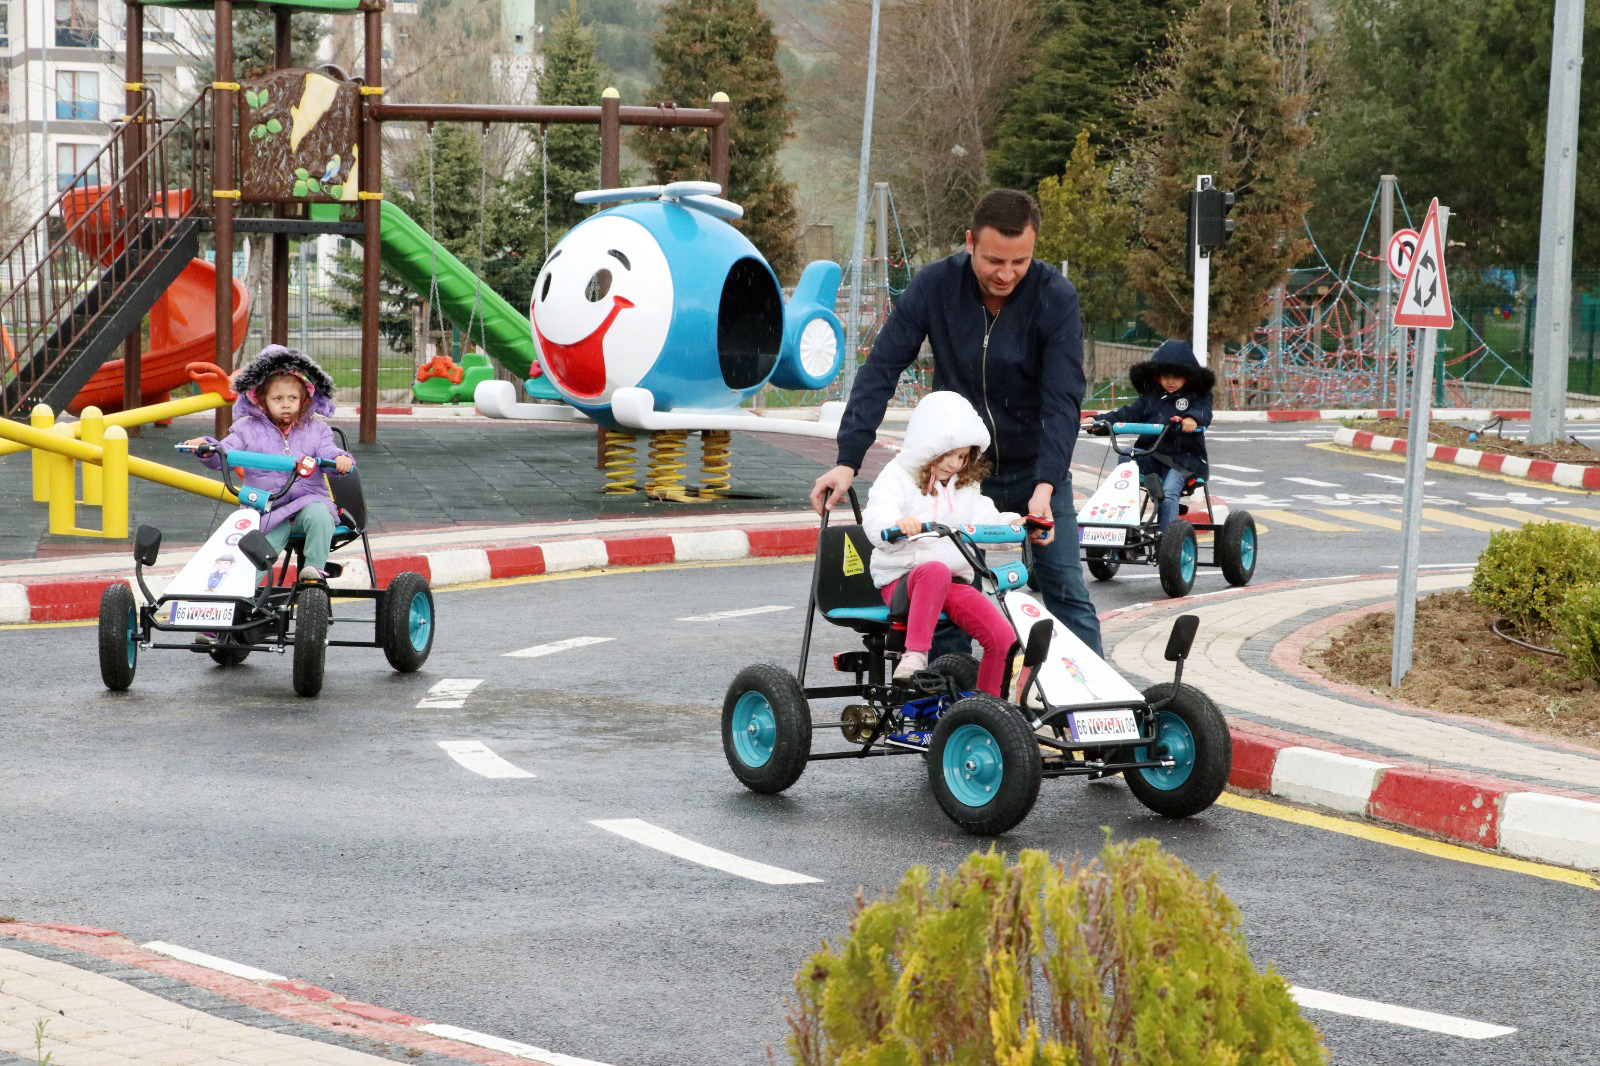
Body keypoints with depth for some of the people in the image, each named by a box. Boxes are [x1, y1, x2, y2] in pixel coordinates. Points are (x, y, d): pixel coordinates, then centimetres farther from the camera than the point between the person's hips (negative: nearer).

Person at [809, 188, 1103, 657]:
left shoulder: (1056, 297, -18)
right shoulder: (935, 285, -13)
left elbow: (1063, 399, -21)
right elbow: (881, 370, -12)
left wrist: (1046, 485, -34)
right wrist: (848, 460, -21)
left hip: (1036, 470, -1)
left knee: (1067, 592, -3)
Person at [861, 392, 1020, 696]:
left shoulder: (966, 486, 19)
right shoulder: (899, 476, -1)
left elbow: (985, 519, 12)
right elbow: (875, 516, -18)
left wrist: (1012, 523, -10)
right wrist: (897, 522, -41)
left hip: (955, 580, 6)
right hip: (901, 579, -5)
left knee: (1004, 637, -15)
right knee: (935, 570, -43)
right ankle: (915, 653, -40)